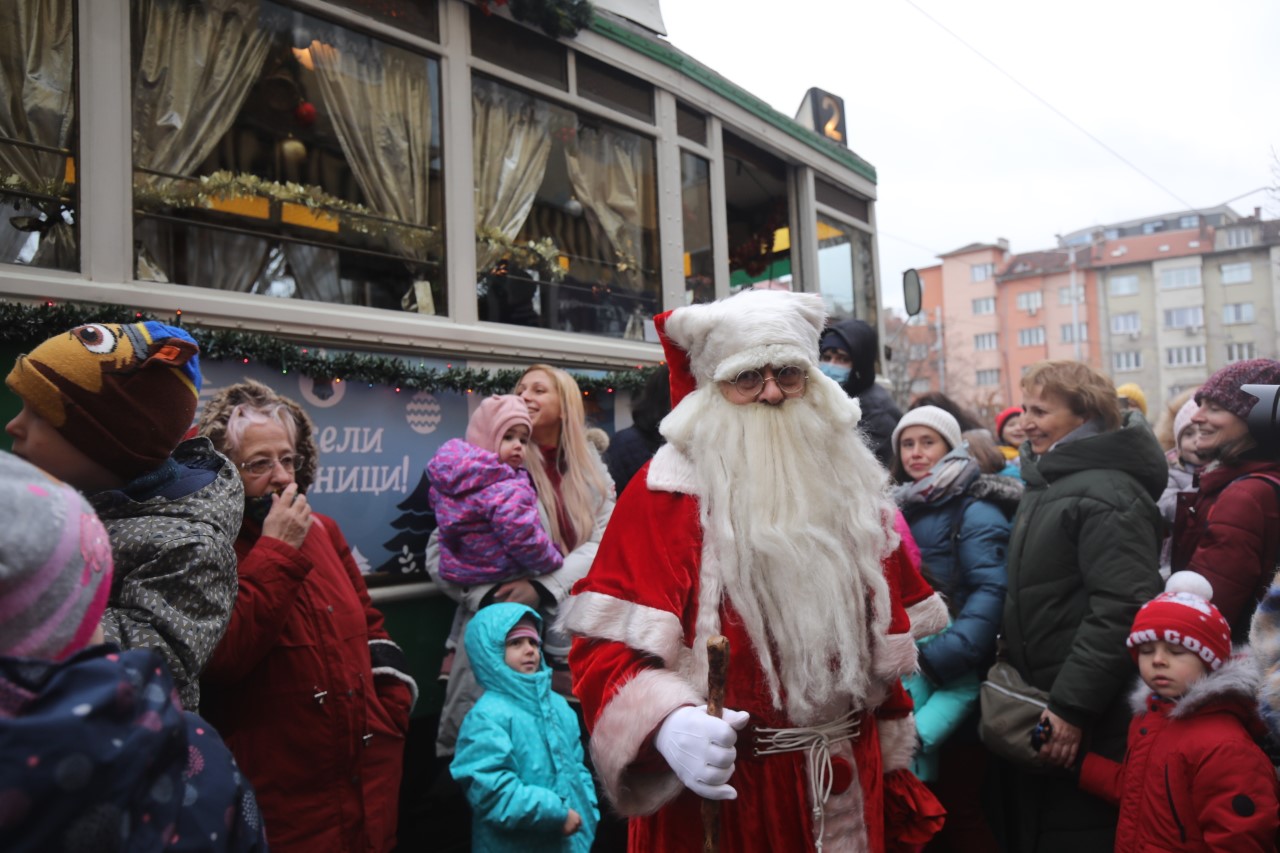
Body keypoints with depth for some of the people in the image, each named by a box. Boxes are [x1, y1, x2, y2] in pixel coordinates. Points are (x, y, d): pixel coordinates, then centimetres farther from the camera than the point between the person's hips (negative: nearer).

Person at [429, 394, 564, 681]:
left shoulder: (448, 475, -3)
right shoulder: (506, 490, -30)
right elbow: (524, 541, -32)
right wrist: (555, 563, -15)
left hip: (457, 572, 9)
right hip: (498, 579, -9)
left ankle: (453, 651, 44)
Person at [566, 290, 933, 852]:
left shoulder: (850, 483, 5)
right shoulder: (670, 494, -14)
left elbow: (884, 630, 13)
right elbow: (608, 644, -19)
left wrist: (892, 751, 18)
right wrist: (668, 724, -37)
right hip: (726, 789, -5)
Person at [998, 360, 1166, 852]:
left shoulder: (1107, 492, -16)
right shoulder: (1047, 483, 14)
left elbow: (1121, 611, -24)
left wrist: (1072, 706, -24)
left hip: (1082, 718, -9)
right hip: (1039, 705, 9)